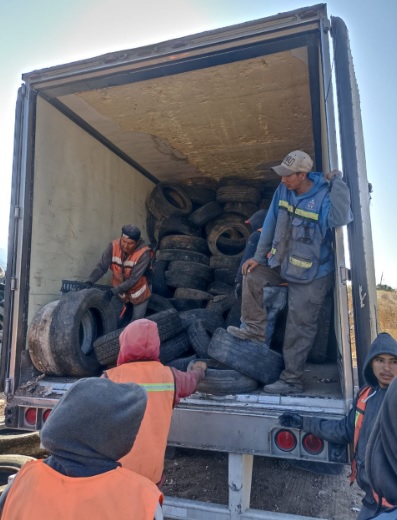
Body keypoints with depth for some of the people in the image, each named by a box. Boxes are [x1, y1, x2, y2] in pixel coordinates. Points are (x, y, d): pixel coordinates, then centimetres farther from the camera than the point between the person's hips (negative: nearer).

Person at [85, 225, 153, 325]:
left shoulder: (144, 253, -31)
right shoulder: (113, 246, -21)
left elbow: (133, 279, -31)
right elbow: (101, 267, -19)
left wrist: (113, 292, -39)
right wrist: (89, 281, -36)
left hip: (138, 293, -3)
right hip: (120, 291, 3)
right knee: (118, 322, 12)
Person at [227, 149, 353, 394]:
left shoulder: (324, 196, -22)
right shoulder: (284, 190, -4)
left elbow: (341, 218, -43)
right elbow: (271, 223, 3)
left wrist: (337, 181, -33)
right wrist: (258, 256, 4)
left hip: (311, 275, -7)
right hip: (282, 263, 7)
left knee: (299, 329, -1)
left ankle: (292, 380, 15)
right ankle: (256, 330, 18)